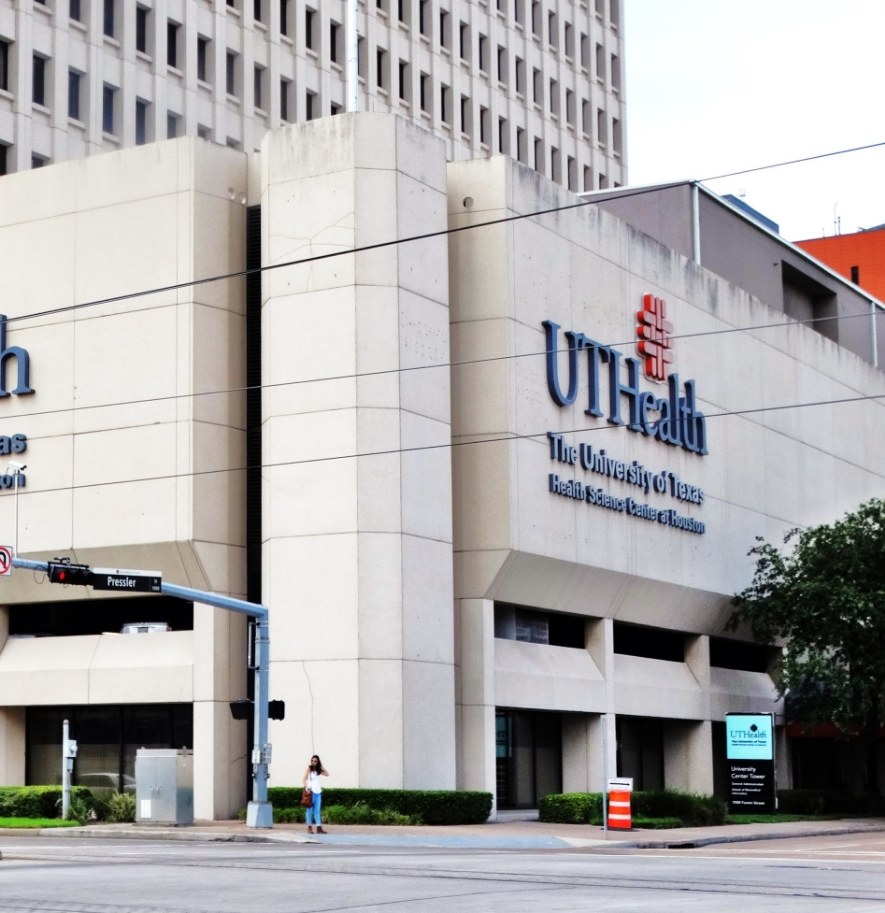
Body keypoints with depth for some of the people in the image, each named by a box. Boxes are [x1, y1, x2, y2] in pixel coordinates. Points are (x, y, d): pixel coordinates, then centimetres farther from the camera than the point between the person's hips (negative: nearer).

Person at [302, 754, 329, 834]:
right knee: (310, 809, -2)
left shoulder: (318, 770, 15)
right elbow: (304, 779, -6)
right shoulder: (309, 769, 1)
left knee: (318, 810, 2)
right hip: (311, 791, -5)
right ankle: (309, 827, 0)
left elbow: (327, 774, 12)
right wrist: (307, 788, -18)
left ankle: (319, 827, -1)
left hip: (318, 792, 5)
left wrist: (322, 766, 6)